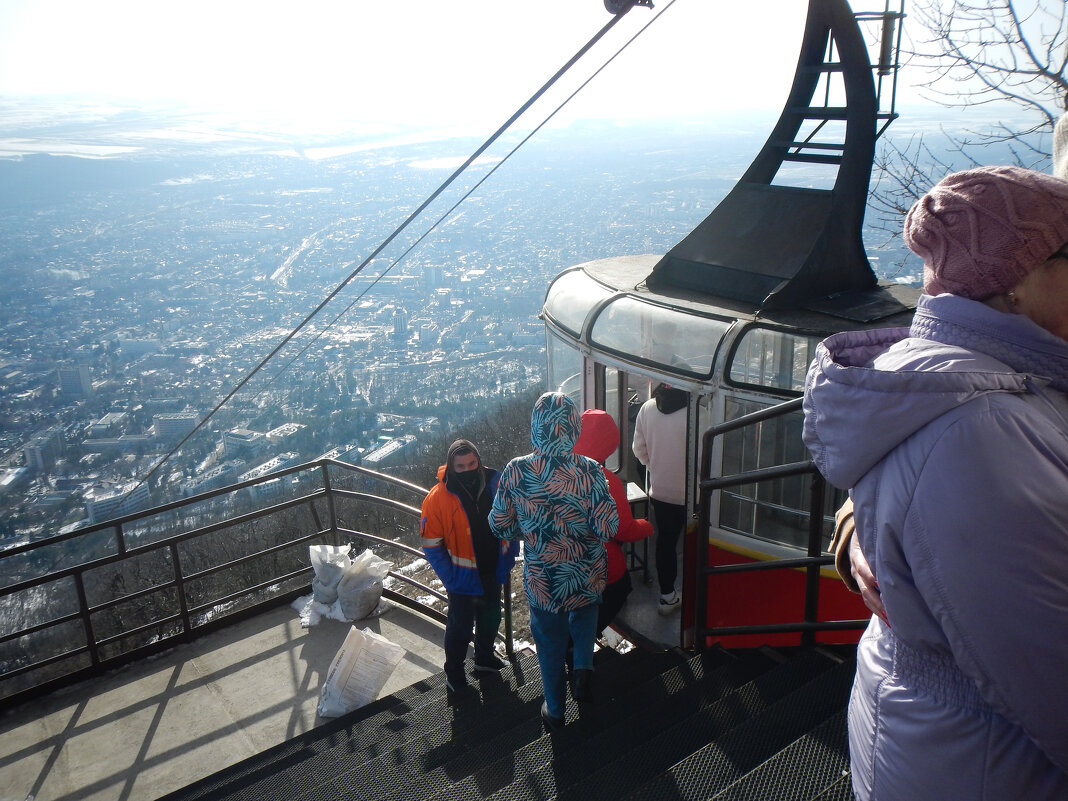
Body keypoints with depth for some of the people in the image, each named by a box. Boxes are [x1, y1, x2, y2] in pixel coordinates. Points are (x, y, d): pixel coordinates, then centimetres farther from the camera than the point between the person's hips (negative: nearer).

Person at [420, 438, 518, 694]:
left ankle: (485, 657, 49)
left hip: (493, 573, 5)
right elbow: (432, 545, -15)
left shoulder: (495, 484, -10)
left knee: (490, 618, 24)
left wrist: (510, 553, 1)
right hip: (463, 578, -4)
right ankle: (454, 673, 33)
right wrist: (449, 577, -18)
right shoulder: (438, 498, -20)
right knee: (460, 627, 10)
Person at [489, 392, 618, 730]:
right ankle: (583, 665, 17)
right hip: (587, 577, 0)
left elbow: (499, 525, -6)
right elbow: (608, 529, -18)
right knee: (584, 613, 34)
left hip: (542, 580, 0)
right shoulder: (588, 471, -22)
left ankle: (555, 711, 38)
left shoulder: (515, 471, -17)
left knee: (550, 644, 22)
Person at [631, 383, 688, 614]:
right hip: (690, 494, -4)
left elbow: (639, 449, 2)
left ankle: (667, 595, 29)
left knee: (665, 542, 19)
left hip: (660, 491, 5)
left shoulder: (647, 408, -9)